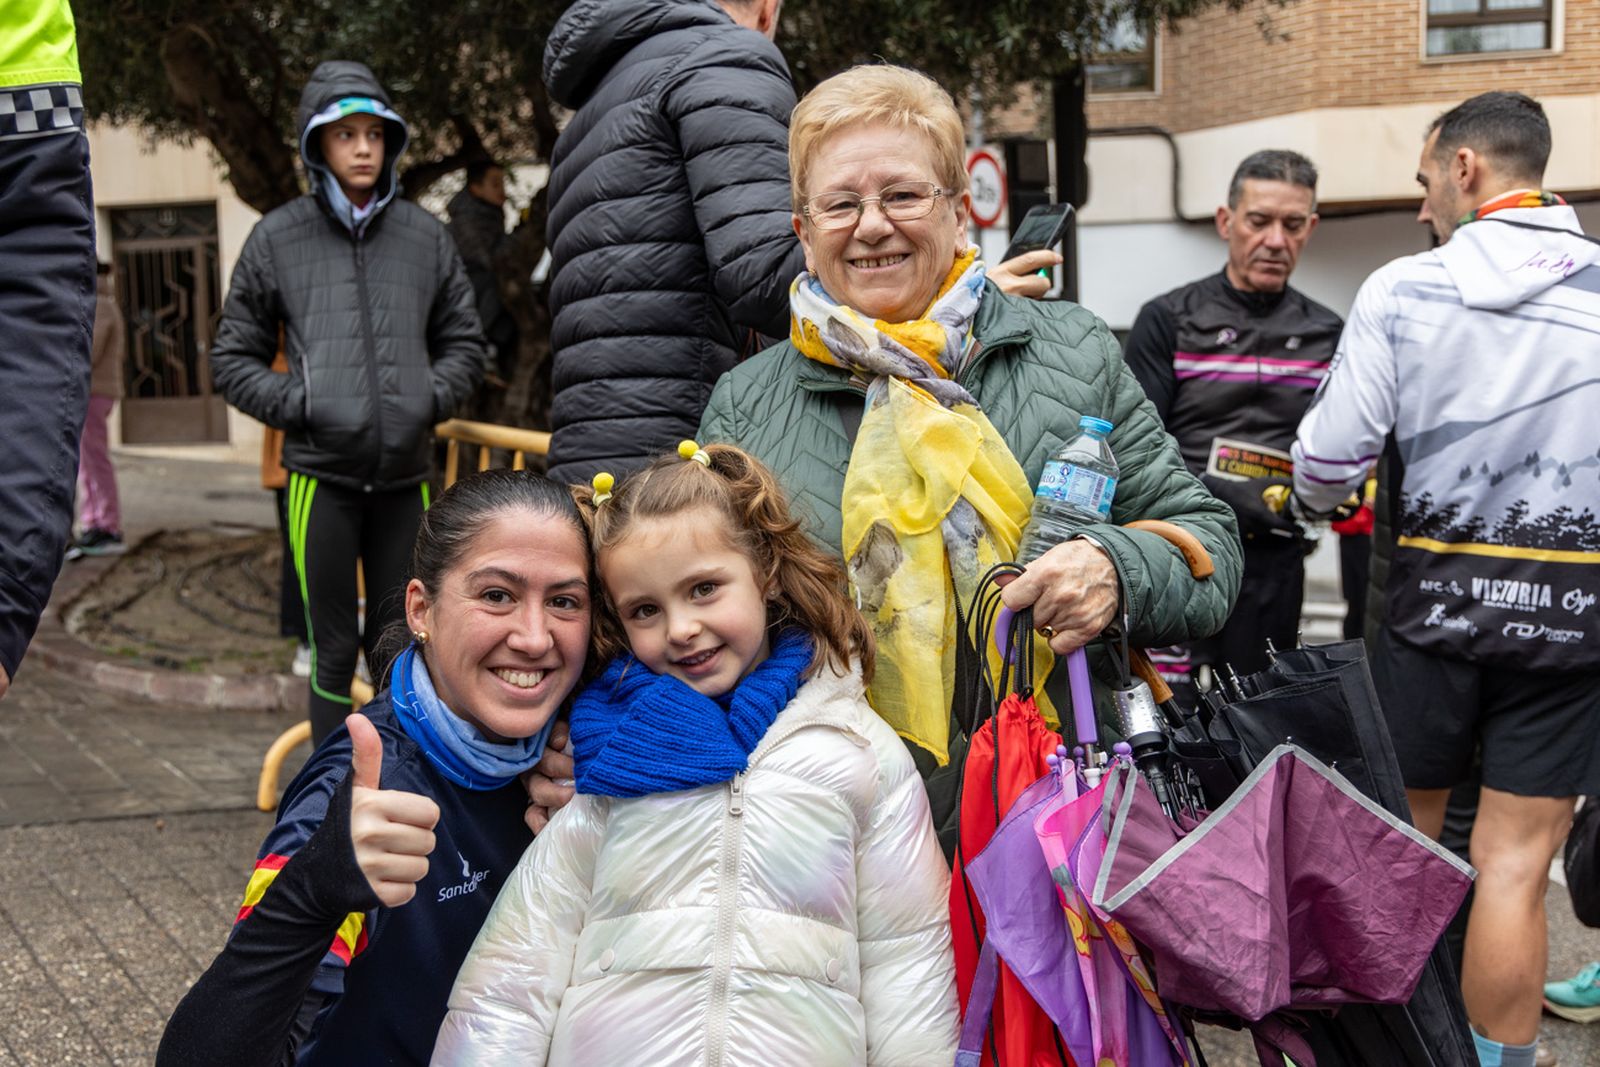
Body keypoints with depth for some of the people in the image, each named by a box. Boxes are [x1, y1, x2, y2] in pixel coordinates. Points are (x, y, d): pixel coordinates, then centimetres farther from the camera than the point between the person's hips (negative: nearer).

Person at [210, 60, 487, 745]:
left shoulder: (424, 236, 8)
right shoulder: (278, 238, 3)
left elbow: (463, 342, 16)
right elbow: (233, 358, 6)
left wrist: (430, 400, -1)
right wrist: (297, 406, -9)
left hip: (405, 472, 2)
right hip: (322, 474, -2)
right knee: (334, 648, 4)